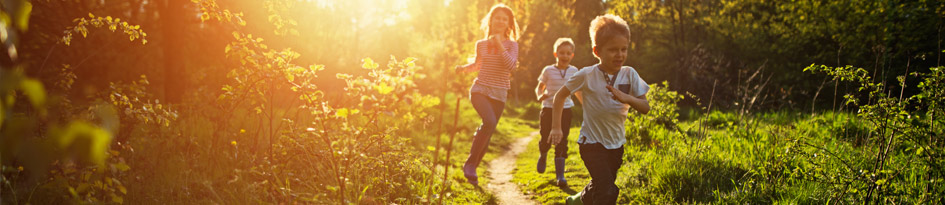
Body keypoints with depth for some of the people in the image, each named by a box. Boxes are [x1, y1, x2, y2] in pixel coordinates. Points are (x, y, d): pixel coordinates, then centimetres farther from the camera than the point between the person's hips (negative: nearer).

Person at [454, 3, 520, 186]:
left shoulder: (511, 45, 2)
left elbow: (511, 65, -16)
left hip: (498, 95, 1)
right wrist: (464, 68, 7)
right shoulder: (481, 44, 7)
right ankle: (470, 163, -19)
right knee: (490, 122, -28)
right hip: (480, 89, -1)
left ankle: (471, 170, 21)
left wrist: (500, 45, -20)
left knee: (487, 135, 3)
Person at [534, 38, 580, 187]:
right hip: (548, 109, -1)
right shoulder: (548, 71, -4)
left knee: (561, 142, -3)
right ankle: (543, 155, 39)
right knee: (546, 139, 3)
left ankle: (560, 175, 0)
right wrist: (540, 96, -16)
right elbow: (539, 87, 5)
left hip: (565, 110, 1)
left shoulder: (574, 71, 2)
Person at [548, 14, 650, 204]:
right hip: (592, 143, -4)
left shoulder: (629, 74, -7)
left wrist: (626, 98, -31)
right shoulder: (587, 75, -14)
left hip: (616, 144, 5)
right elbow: (560, 95, -2)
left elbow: (645, 108, -11)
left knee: (599, 187, 22)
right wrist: (556, 128, -7)